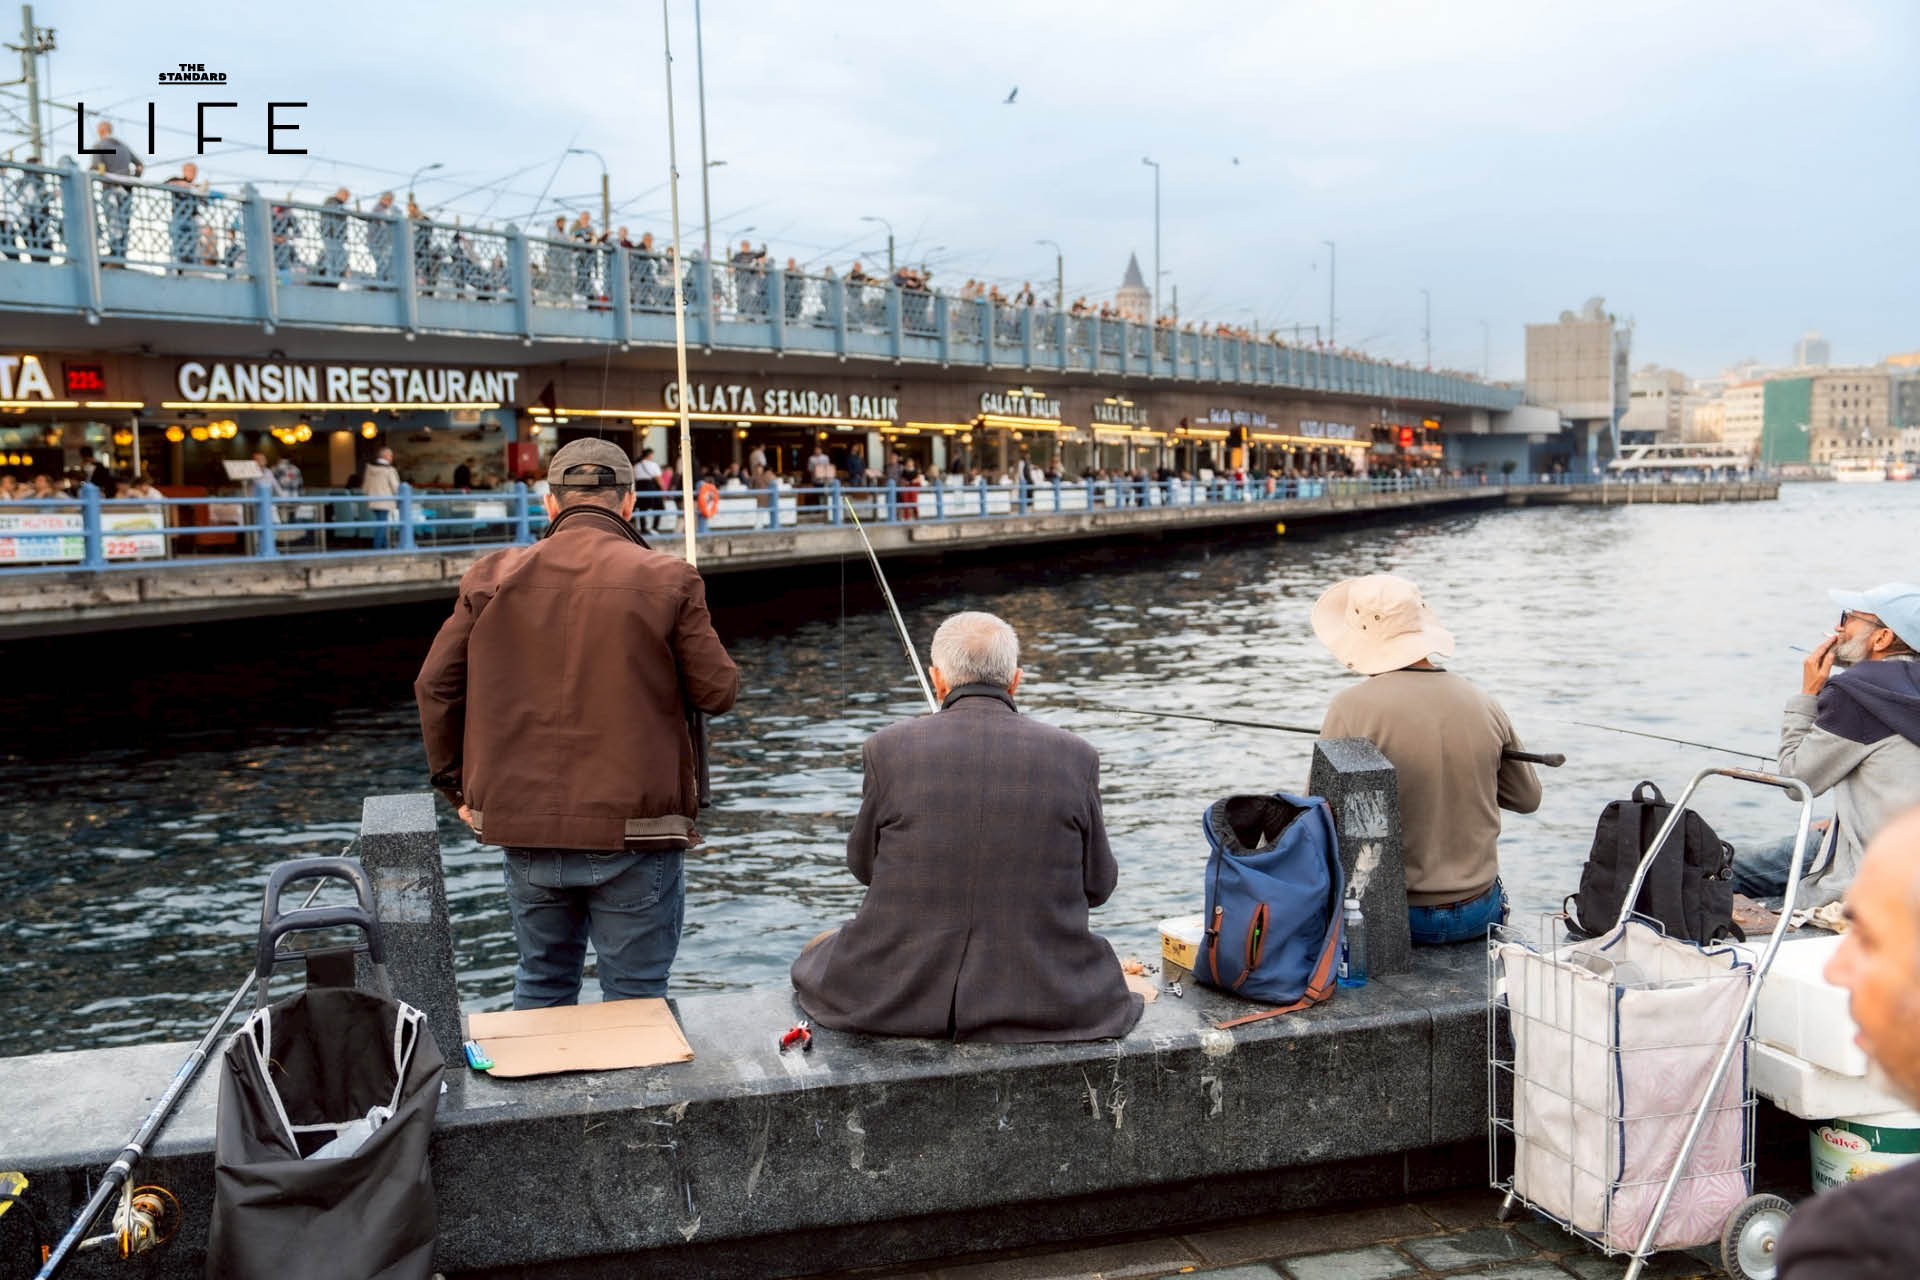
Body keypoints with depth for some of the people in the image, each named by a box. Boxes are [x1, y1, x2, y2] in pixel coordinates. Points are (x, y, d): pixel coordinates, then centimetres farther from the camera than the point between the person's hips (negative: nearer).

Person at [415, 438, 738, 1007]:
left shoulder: (494, 577, 4)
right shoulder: (667, 580, -6)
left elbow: (436, 686, 7)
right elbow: (718, 692, -3)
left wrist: (457, 785, 18)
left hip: (525, 827, 3)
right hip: (633, 833, -3)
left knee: (542, 985, 21)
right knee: (635, 997, 8)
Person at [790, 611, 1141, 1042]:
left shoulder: (888, 748, -8)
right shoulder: (1074, 756, -6)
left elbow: (864, 864, 7)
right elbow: (1098, 885, 5)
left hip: (895, 1001, 0)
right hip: (1041, 1005, 1)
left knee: (817, 955, 32)